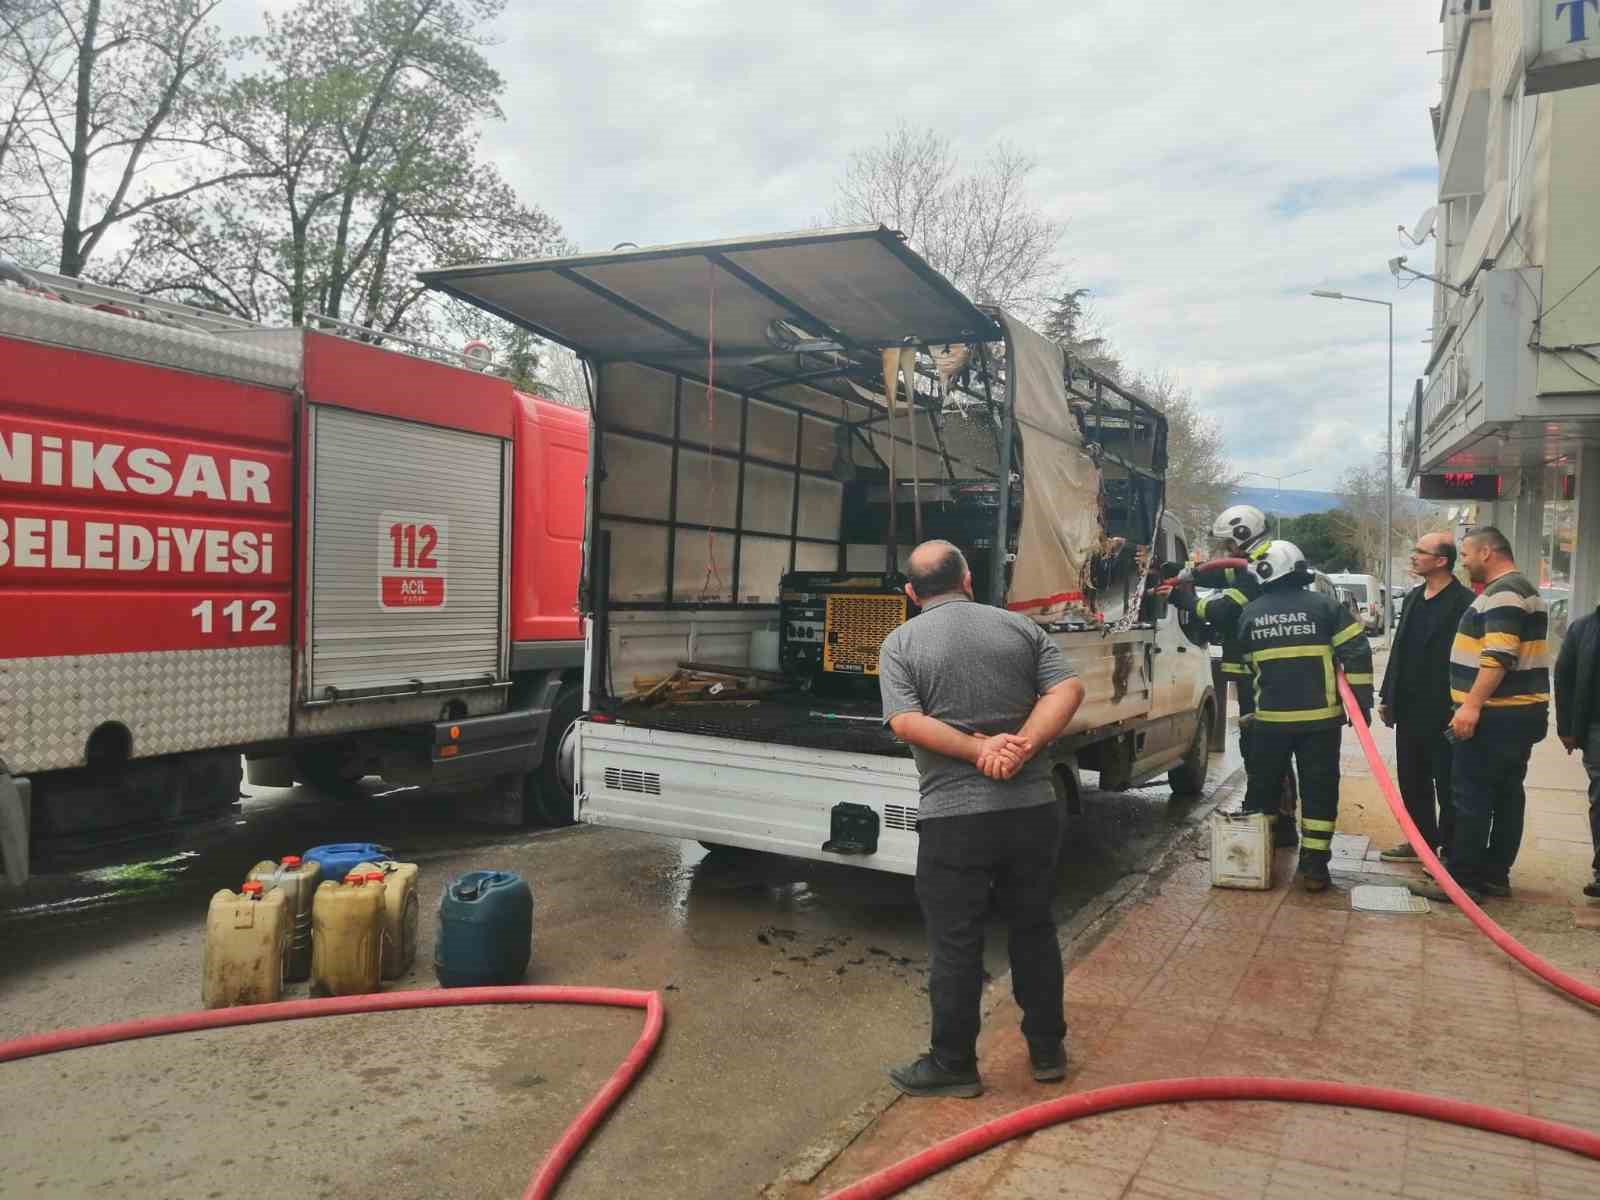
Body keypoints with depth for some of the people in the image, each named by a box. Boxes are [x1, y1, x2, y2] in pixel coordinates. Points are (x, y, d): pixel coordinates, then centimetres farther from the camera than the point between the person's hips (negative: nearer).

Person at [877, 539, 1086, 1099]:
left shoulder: (900, 643, -2)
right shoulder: (1020, 626, 8)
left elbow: (907, 723, -14)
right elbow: (1068, 688, -3)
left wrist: (978, 750, -13)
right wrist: (1023, 747, -12)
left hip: (953, 817, -3)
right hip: (1032, 808, 4)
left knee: (955, 944, 6)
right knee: (1034, 931, 17)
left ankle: (953, 1065, 17)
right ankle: (1047, 1050, 29)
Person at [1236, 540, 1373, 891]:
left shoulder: (1250, 613, 3)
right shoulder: (1323, 605, -3)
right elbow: (1356, 652, -6)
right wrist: (1362, 700, -1)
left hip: (1270, 718, 1)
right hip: (1319, 718, -1)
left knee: (1262, 790, 14)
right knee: (1319, 792, 7)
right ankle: (1313, 866, 7)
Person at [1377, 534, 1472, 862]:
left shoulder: (1463, 602, -12)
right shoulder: (1412, 598, 12)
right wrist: (1387, 697, 13)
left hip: (1443, 711, -7)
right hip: (1409, 708, 7)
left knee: (1447, 785, 4)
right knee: (1412, 780, 15)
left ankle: (1451, 850, 14)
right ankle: (1422, 842, 27)